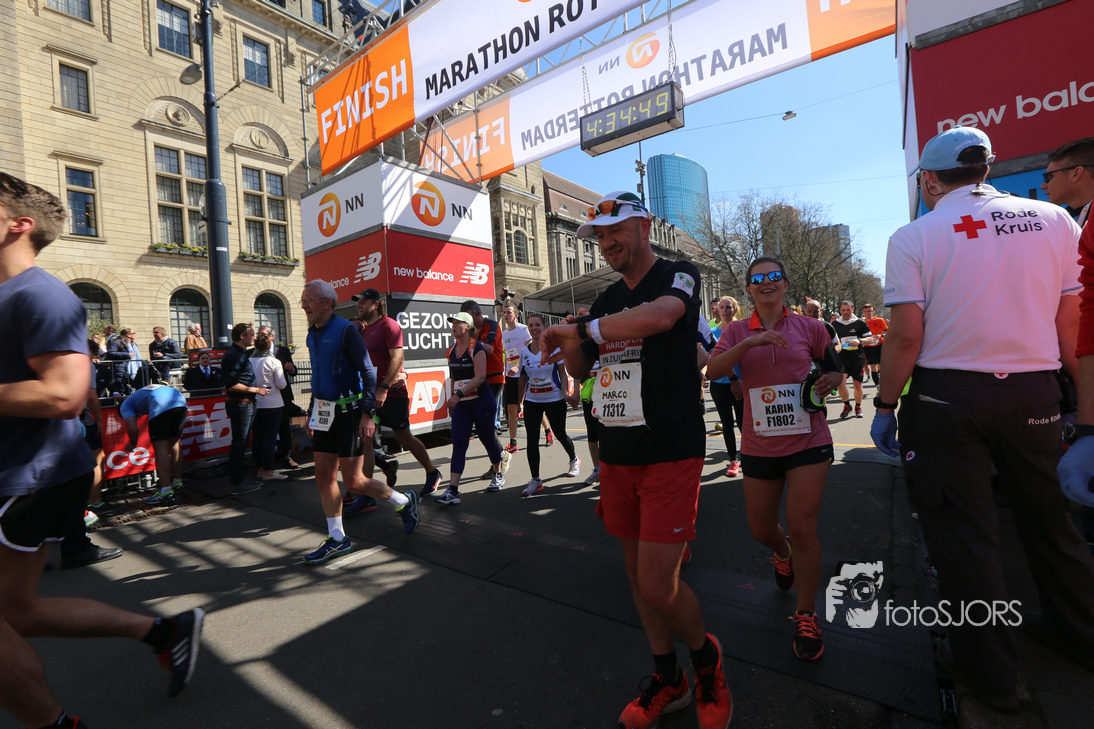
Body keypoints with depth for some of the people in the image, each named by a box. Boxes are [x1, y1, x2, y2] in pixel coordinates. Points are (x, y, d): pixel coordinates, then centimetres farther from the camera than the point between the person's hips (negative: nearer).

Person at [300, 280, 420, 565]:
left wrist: (368, 414, -20)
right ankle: (337, 539, 22)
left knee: (354, 482, -4)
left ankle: (404, 502, 19)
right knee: (324, 477, 8)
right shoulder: (312, 335, 12)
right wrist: (312, 411, 19)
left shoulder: (345, 330, -12)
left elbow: (368, 372, -15)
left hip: (348, 411, -8)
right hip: (325, 413, 8)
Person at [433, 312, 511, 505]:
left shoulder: (477, 348, -11)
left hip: (481, 400, -5)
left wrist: (458, 394, -27)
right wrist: (452, 400, 19)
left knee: (487, 438, 8)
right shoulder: (451, 351, 10)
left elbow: (480, 377, -21)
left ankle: (498, 475, 33)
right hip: (461, 403, 6)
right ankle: (452, 491, -6)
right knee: (458, 444, -4)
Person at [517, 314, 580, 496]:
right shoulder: (524, 352, 5)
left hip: (554, 399, -2)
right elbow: (522, 379, 12)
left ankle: (574, 460, 42)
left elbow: (562, 373, -4)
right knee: (532, 440, -3)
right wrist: (519, 402, 12)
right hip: (532, 401, 3)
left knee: (560, 434, 11)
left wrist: (565, 393, -16)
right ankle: (536, 480, 7)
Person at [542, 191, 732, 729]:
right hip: (617, 453, 7)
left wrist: (579, 328, -20)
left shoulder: (679, 276, -5)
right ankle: (667, 681, 36)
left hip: (671, 452, -6)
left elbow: (660, 316, -29)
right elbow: (580, 370, 17)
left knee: (657, 584, -6)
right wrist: (575, 343, -5)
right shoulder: (606, 300, 15)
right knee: (636, 570, 14)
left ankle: (706, 657, 27)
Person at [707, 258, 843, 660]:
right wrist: (751, 342, -28)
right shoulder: (737, 331, 1)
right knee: (761, 530, 12)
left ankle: (806, 617, 18)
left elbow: (835, 368, 16)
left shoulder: (809, 327, 2)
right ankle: (783, 555, 50)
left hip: (808, 441, -1)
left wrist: (830, 380, -6)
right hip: (759, 446, 2)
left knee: (801, 528, -5)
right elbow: (713, 369, -16)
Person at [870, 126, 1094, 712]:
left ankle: (989, 672, 22)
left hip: (947, 397, -4)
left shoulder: (914, 236, -8)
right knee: (1047, 516, 23)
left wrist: (884, 406, -4)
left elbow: (906, 337, -13)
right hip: (1035, 393, 5)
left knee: (962, 531, 7)